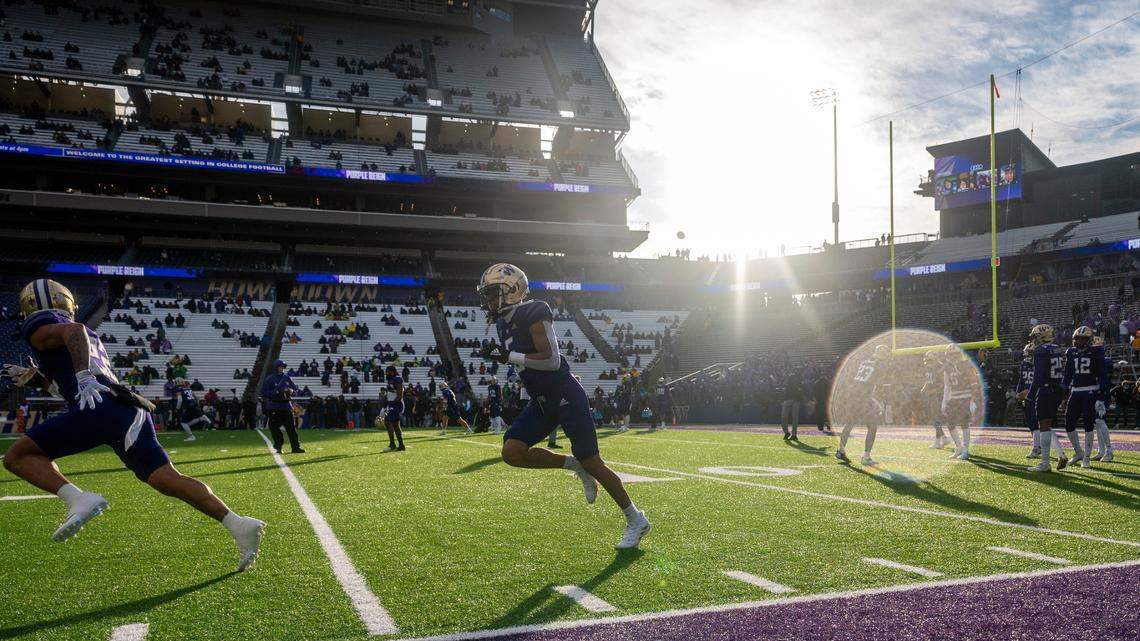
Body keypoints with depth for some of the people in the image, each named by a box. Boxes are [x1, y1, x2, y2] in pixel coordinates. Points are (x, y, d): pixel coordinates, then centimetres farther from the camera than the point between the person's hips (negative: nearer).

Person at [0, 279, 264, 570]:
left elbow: (75, 330, -10)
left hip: (98, 409, -7)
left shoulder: (38, 327, 13)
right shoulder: (91, 338, 35)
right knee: (167, 479, -2)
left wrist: (83, 378, -19)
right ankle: (239, 524, -17)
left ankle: (78, 499, -17)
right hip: (130, 410, 7)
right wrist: (33, 378, 48)